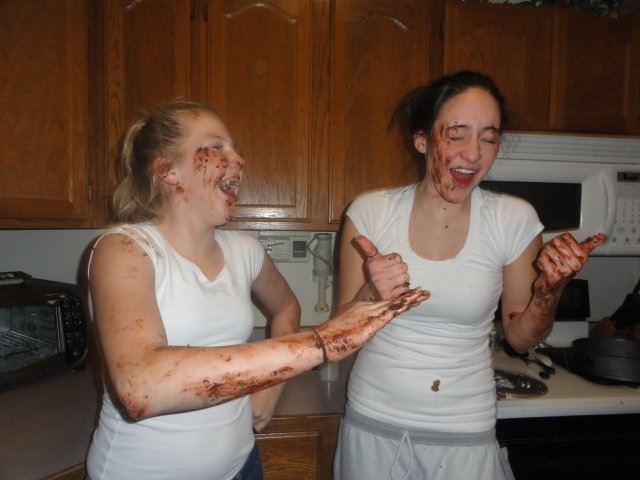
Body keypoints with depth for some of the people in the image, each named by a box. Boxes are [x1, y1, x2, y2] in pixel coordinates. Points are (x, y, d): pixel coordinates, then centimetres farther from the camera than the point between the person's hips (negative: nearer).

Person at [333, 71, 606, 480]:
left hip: (468, 435, 0)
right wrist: (372, 294, -26)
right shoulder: (370, 212, -12)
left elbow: (521, 337, 0)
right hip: (375, 425, 1)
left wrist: (549, 289, -18)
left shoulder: (515, 220, -11)